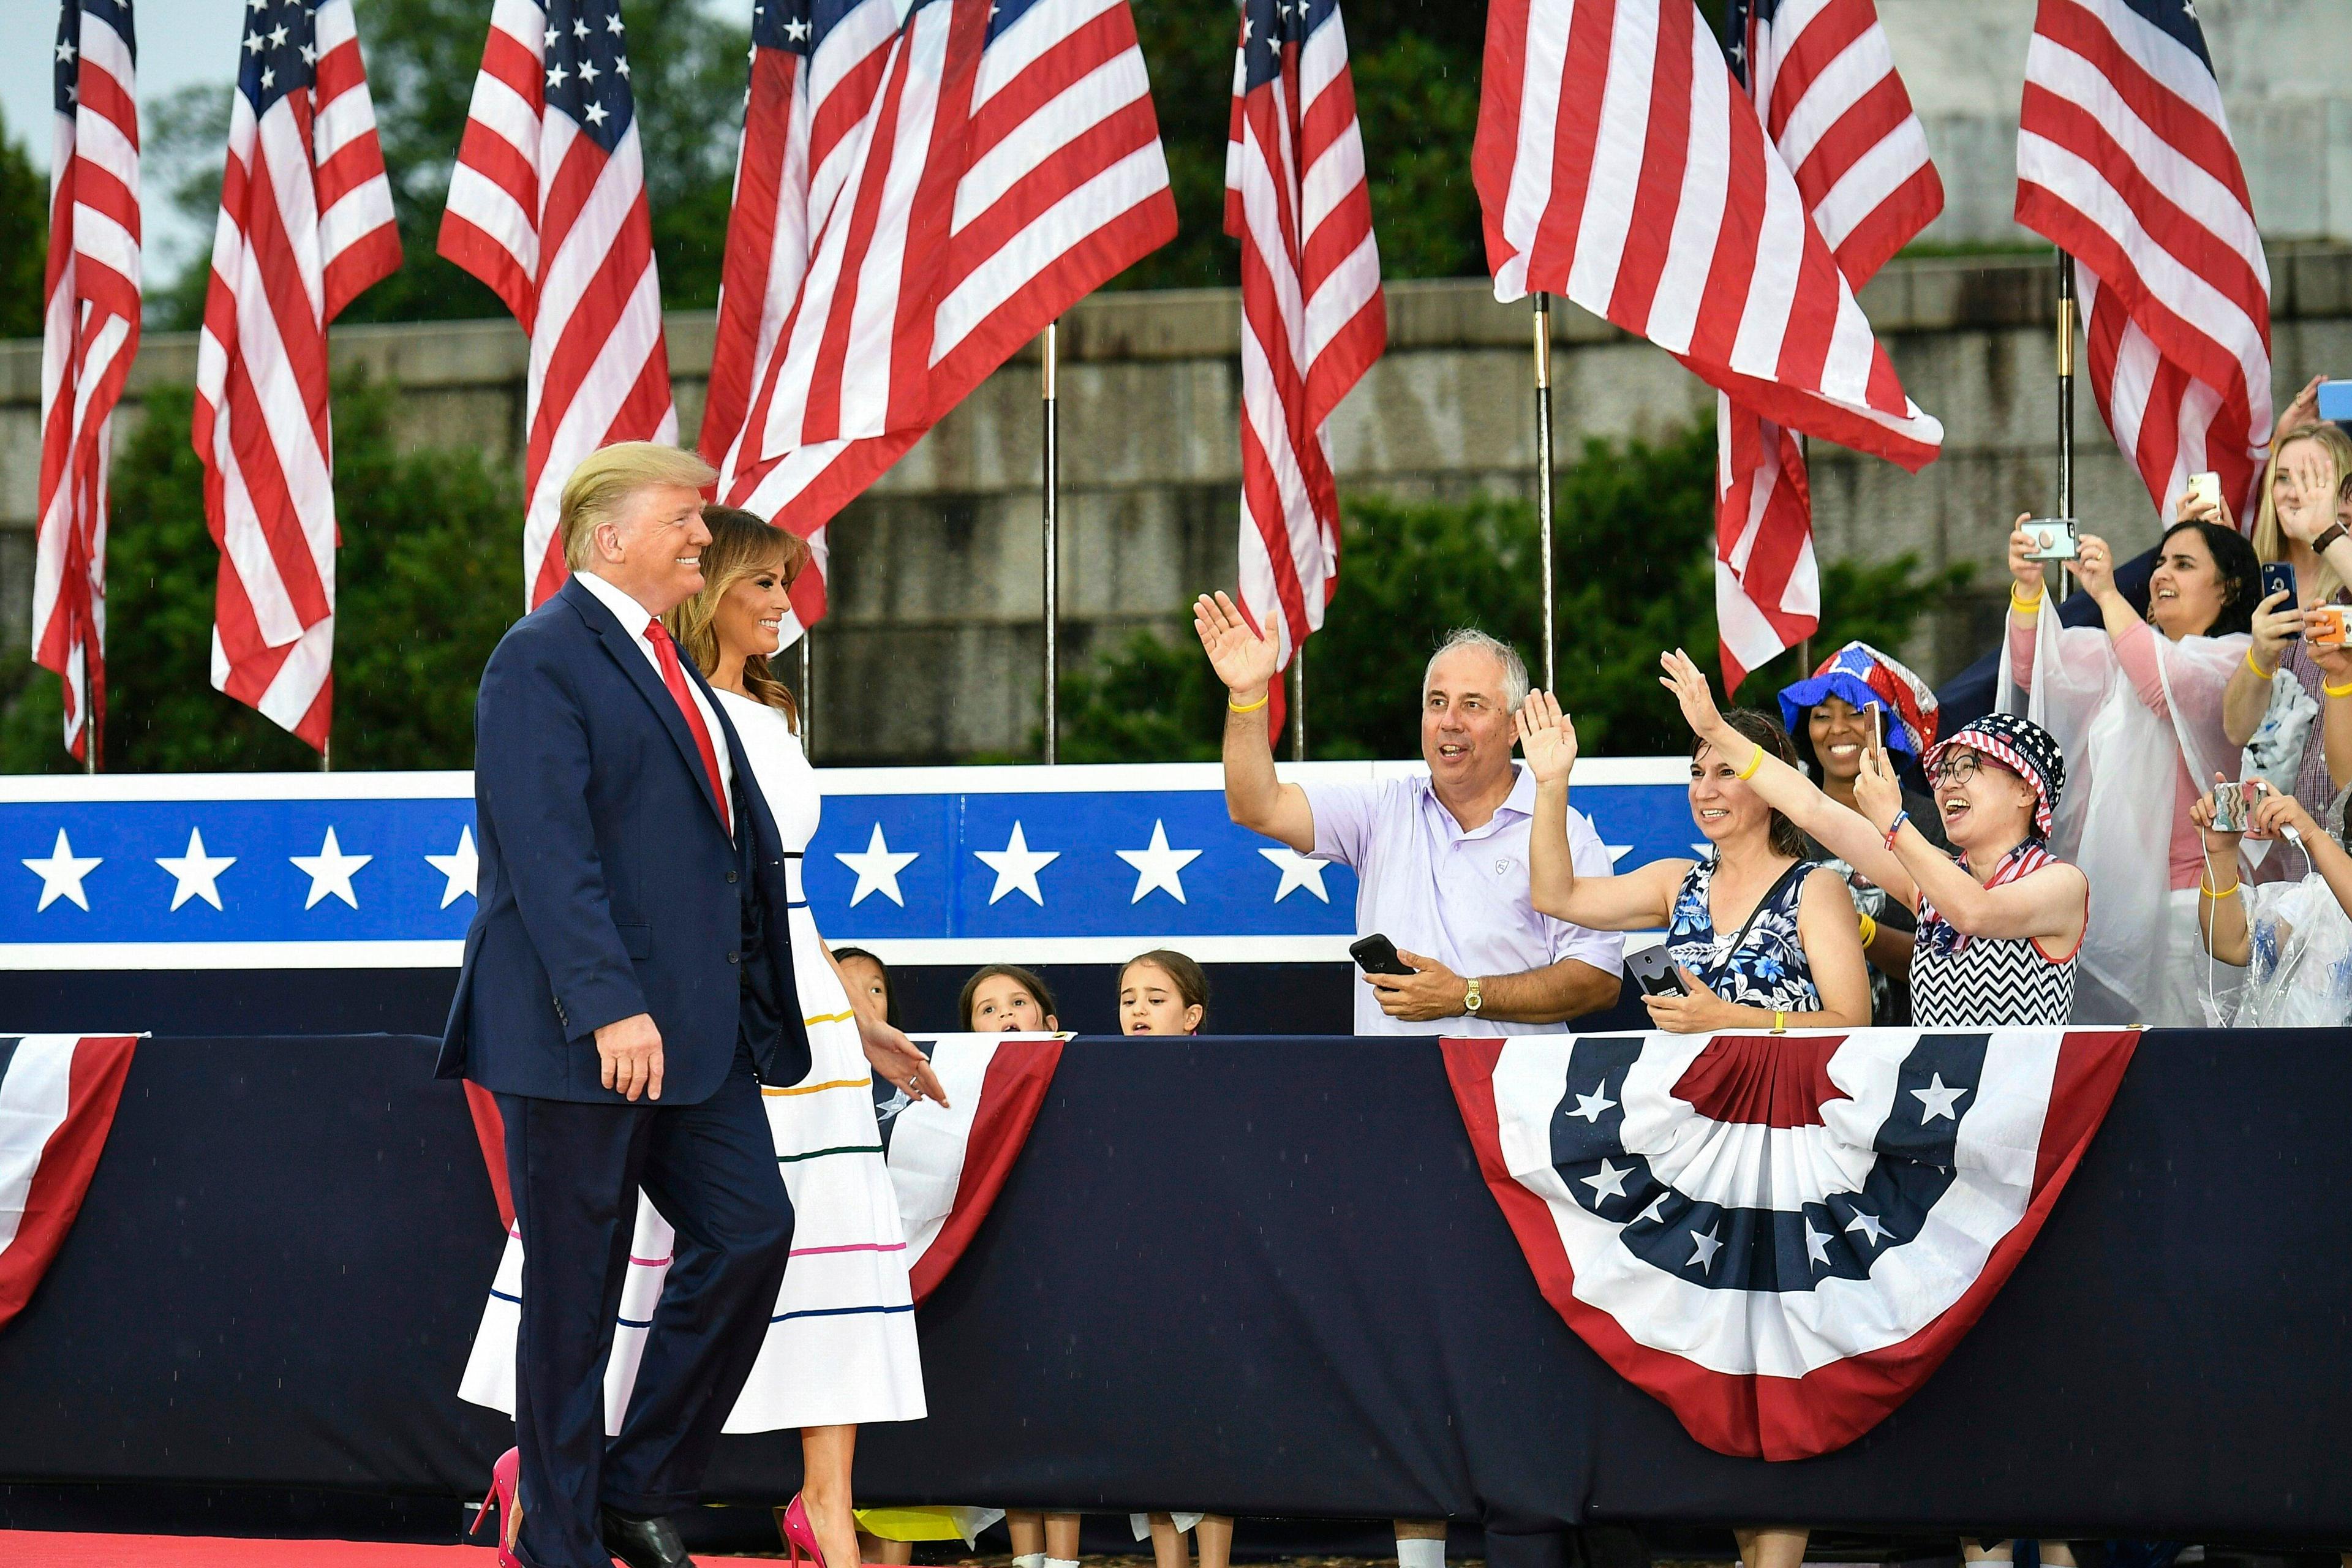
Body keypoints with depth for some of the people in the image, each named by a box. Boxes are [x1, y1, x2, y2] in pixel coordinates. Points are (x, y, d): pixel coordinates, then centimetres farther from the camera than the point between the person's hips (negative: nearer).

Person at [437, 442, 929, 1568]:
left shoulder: (668, 666, 20)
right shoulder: (543, 660, -10)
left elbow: (730, 843, 23)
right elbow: (548, 851, -19)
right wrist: (607, 1006, -28)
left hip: (692, 1029, 8)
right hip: (575, 1040, -8)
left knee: (749, 1233, 0)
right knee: (575, 1289, -2)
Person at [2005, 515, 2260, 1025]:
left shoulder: (2237, 658, 0)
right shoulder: (2124, 647, 19)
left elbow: (2170, 688, -21)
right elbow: (2039, 671, 5)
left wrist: (2107, 594, -23)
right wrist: (2027, 587, -11)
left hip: (2190, 890, -6)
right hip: (2115, 889, 6)